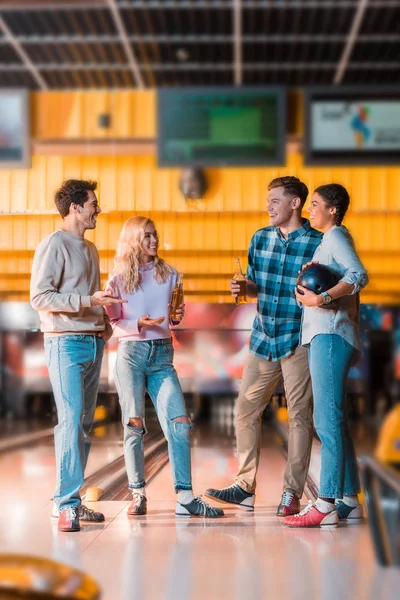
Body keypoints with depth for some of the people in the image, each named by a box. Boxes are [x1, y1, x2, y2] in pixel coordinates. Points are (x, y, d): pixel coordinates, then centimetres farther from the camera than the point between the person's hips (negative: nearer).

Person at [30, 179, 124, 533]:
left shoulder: (90, 249, 19)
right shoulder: (54, 245, -7)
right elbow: (39, 297, -14)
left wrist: (104, 322, 9)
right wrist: (86, 301, -22)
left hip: (94, 342, 8)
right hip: (66, 343, -8)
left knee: (85, 423, 7)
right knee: (71, 420, -14)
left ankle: (71, 498, 13)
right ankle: (66, 503, -14)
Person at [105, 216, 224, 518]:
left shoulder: (169, 275, 12)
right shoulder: (118, 280, 4)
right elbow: (113, 322, 4)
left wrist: (177, 316, -5)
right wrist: (139, 324, -14)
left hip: (163, 354, 2)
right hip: (131, 352, -2)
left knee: (180, 423, -9)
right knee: (134, 425, -2)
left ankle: (185, 498, -9)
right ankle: (138, 495, 8)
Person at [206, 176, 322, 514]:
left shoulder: (317, 243, -6)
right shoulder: (260, 238, 9)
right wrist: (243, 288, -3)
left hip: (298, 340, -5)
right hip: (263, 337, 6)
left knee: (300, 414, 1)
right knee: (246, 408, 7)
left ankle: (292, 493, 10)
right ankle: (245, 488, 17)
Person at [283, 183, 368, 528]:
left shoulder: (336, 236, -4)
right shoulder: (329, 241, 25)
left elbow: (359, 275, -21)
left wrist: (322, 298, -29)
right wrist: (307, 289, 12)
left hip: (331, 336, -11)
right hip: (325, 336, 11)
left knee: (328, 420, -14)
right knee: (335, 422, 11)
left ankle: (326, 505, -16)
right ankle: (350, 502, 15)